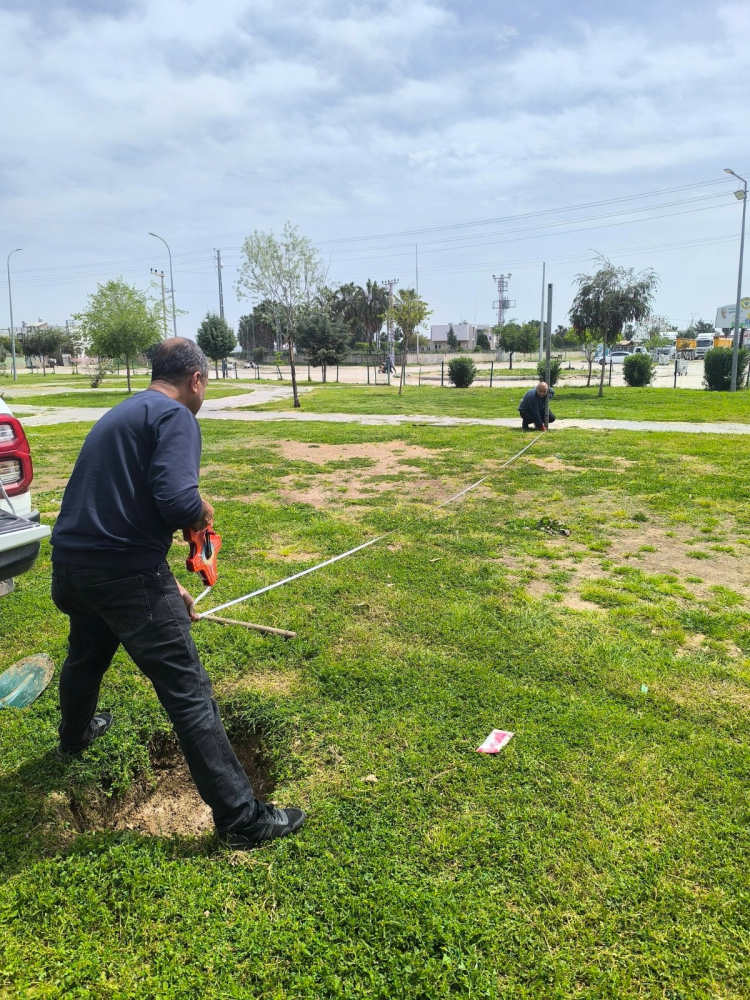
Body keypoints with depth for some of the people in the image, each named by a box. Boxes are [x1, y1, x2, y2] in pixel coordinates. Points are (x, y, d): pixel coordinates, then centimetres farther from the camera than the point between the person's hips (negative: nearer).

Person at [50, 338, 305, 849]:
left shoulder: (120, 414, 21)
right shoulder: (176, 416, -8)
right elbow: (177, 501, -25)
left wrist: (168, 586, 32)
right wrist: (205, 511, 0)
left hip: (69, 566, 9)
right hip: (126, 573, -9)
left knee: (86, 654, 35)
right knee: (190, 693, -3)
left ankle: (76, 735, 63)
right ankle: (241, 818, 4)